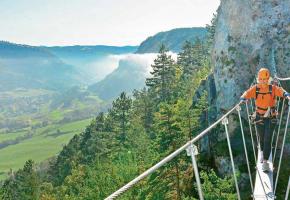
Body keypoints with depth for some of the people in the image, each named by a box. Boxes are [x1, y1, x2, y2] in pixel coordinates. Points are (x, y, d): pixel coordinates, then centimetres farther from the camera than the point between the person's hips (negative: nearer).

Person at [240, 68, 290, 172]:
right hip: (259, 118, 2)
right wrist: (242, 99, -44)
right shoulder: (255, 89, -6)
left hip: (271, 118, -2)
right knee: (261, 138, 19)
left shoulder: (273, 88, -9)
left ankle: (265, 161, -3)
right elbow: (247, 93, -22)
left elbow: (281, 91, -28)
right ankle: (263, 152, 48)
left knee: (268, 139, -7)